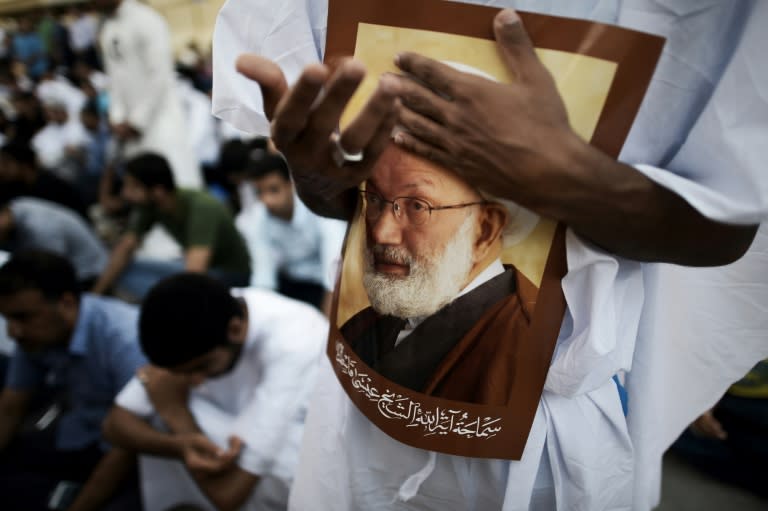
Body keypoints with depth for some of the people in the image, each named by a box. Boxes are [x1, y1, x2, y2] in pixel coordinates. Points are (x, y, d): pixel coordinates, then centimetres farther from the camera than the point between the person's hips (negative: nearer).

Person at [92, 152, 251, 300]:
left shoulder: (202, 208, -30)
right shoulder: (149, 205, -10)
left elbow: (195, 271, -37)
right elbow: (125, 248, 1)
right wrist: (96, 294, -2)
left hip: (233, 274, -7)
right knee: (125, 273, -7)